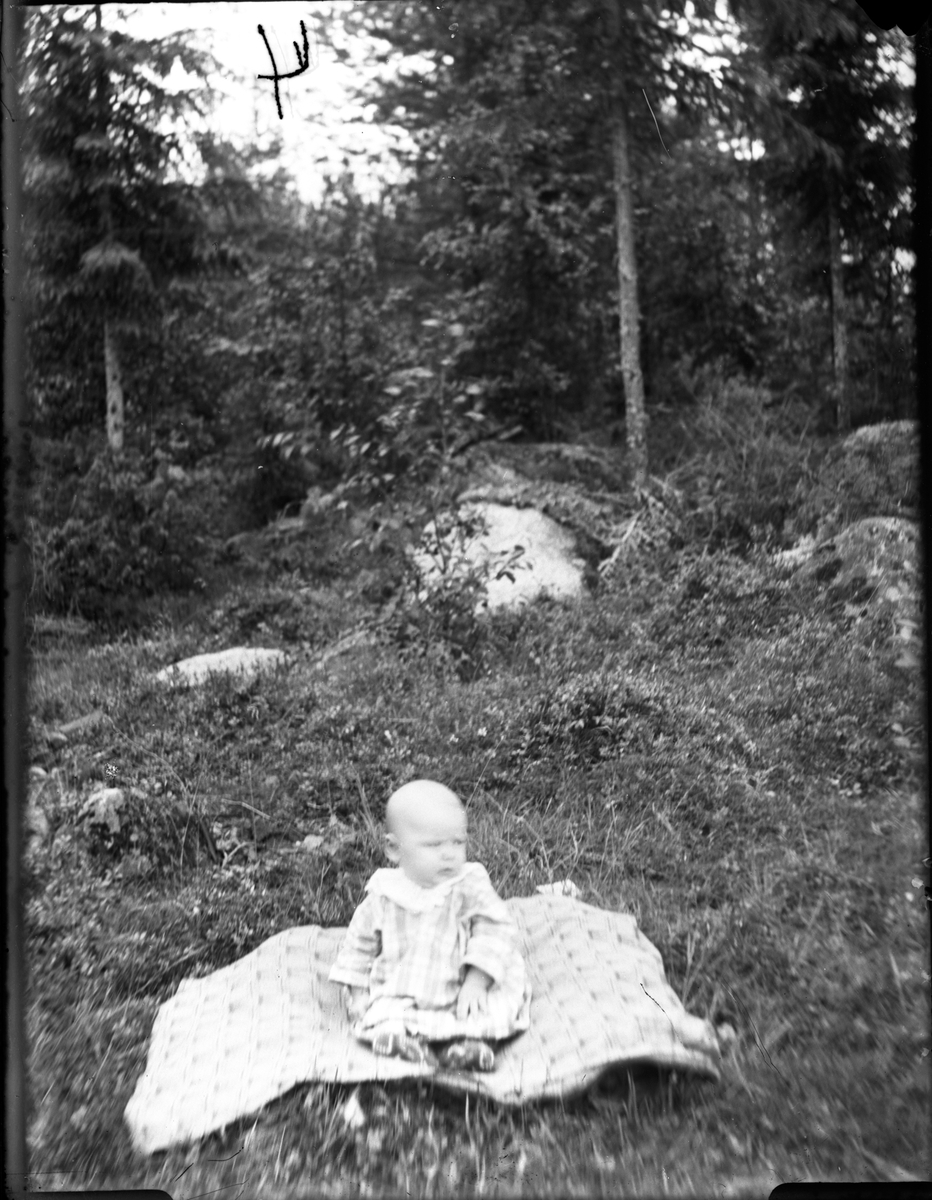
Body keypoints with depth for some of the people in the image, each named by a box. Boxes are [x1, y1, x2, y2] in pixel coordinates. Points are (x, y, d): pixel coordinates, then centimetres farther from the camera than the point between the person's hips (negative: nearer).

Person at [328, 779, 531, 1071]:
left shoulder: (471, 888, -5)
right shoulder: (383, 895, 1)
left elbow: (495, 931, -11)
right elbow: (360, 943, 13)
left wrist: (475, 981, -21)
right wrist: (355, 990, 7)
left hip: (461, 996, -1)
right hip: (400, 997, 2)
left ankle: (468, 1043, -43)